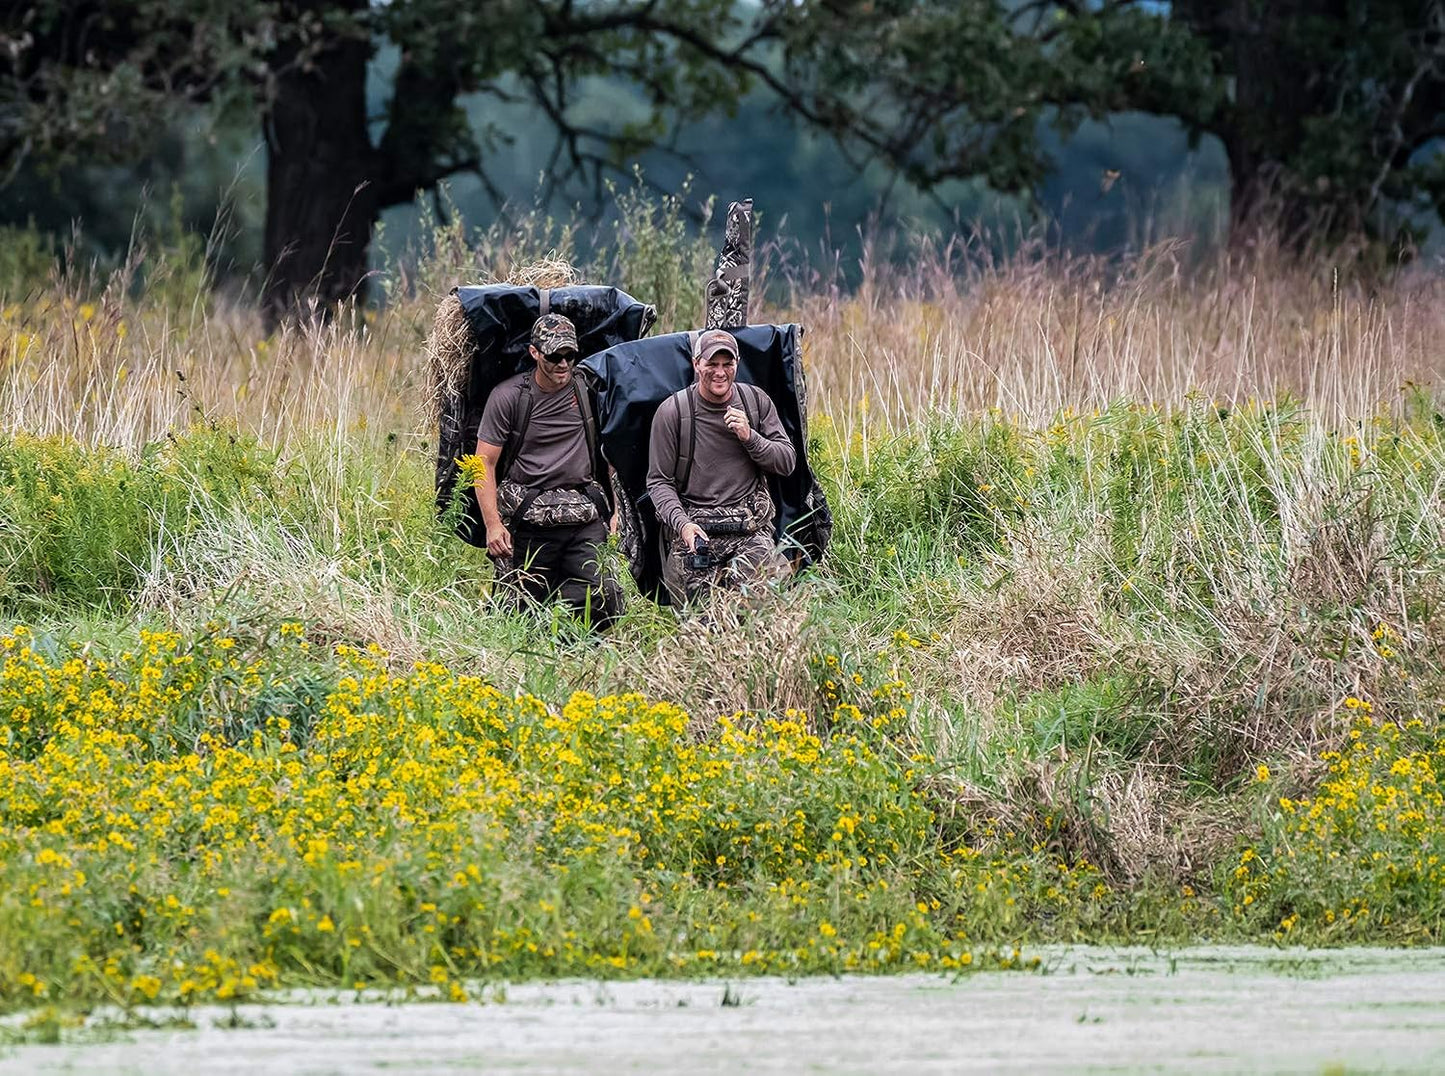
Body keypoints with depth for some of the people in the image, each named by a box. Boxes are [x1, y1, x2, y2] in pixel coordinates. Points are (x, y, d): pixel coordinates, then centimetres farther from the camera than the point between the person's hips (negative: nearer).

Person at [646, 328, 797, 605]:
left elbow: (787, 462, 10)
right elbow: (658, 481, 1)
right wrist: (681, 523, -16)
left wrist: (750, 437, -8)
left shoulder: (756, 401, 9)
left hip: (750, 528, 2)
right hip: (693, 525, -2)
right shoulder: (672, 412, 0)